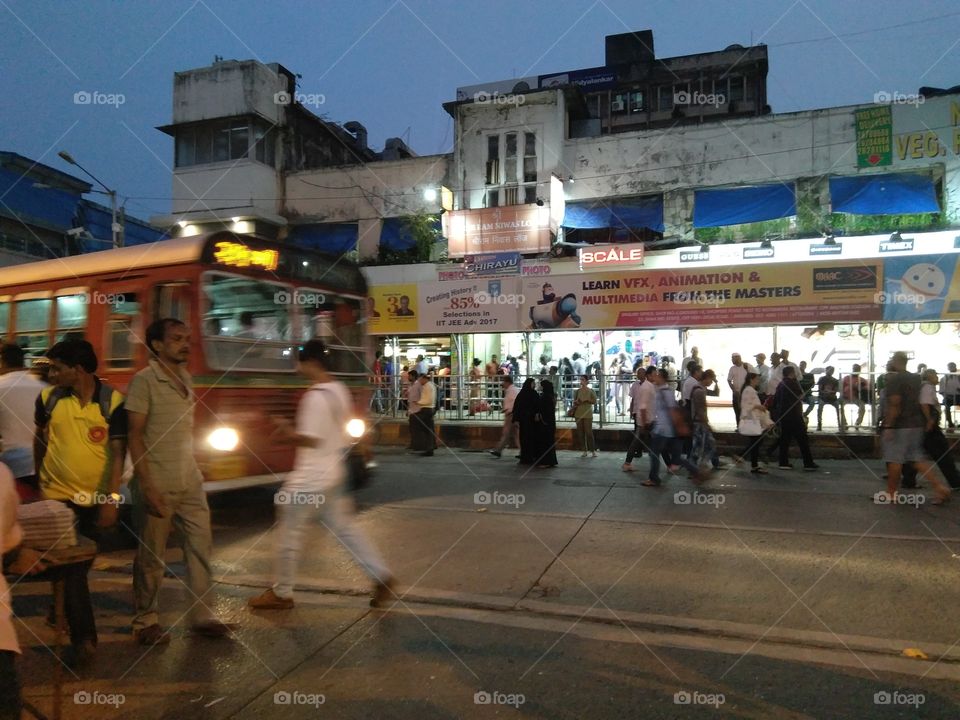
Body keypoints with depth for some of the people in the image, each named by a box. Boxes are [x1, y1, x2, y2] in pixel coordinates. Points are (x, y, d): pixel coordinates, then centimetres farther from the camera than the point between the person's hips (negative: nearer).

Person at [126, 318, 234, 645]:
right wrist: (147, 487, -16)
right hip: (158, 485, -6)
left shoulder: (185, 379, 11)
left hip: (191, 483, 6)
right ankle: (146, 622, 22)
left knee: (201, 548, 6)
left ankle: (202, 616, 16)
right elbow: (135, 436, -12)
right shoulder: (144, 380, -9)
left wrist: (194, 473, 13)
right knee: (151, 556, 6)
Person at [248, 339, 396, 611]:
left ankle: (281, 593, 20)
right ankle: (382, 577, 14)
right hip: (333, 472, 9)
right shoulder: (340, 390, 8)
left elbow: (310, 440, -22)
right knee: (343, 526, 15)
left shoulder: (315, 396, -20)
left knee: (289, 533, 6)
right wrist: (294, 430, 13)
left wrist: (287, 431, -6)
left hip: (311, 477, -9)